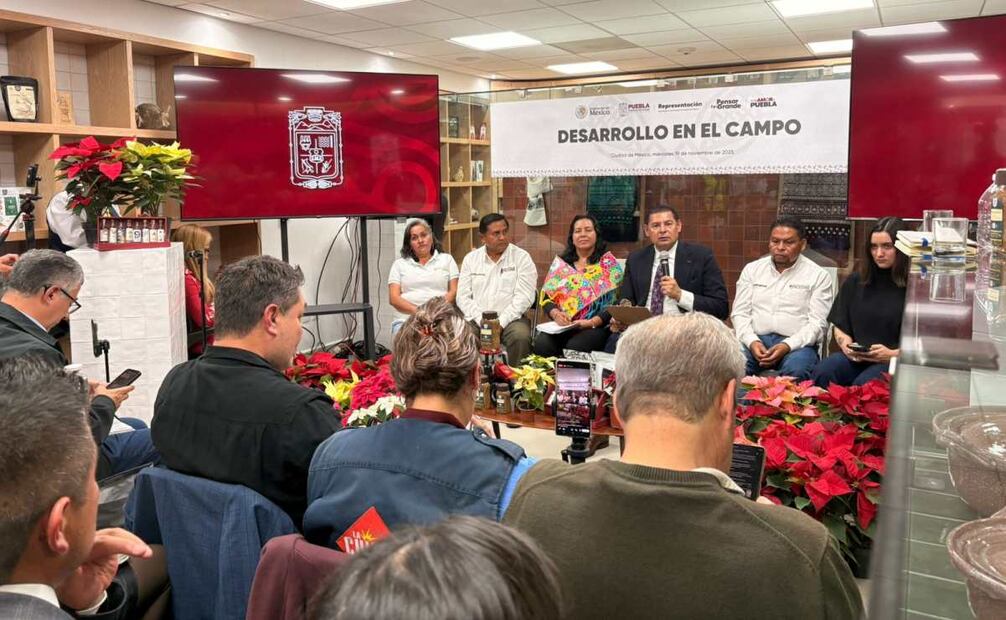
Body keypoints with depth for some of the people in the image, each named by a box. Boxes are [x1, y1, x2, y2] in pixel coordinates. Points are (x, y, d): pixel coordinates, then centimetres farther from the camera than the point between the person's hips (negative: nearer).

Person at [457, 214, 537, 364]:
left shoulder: (522, 257, 3)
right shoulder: (471, 259, 11)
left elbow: (524, 297, -6)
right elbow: (463, 297, 5)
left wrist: (500, 322, -15)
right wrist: (482, 321, -10)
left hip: (510, 318, -2)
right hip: (476, 318, 2)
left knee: (521, 336, -33)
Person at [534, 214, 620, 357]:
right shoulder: (561, 262, 16)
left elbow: (614, 302, -1)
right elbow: (546, 297, 11)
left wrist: (592, 322, -16)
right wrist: (555, 313, -10)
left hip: (596, 326, -3)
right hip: (562, 324, 3)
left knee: (574, 347, -33)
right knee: (541, 344, -27)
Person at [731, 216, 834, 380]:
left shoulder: (818, 276, 7)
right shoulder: (752, 269, 15)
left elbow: (817, 323, -1)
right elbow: (740, 313, 10)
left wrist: (787, 346, -17)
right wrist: (752, 341, -10)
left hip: (797, 343, -1)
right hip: (755, 339, 2)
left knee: (796, 369, -35)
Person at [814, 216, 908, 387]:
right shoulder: (855, 282, 16)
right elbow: (840, 327, 19)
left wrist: (893, 354, -16)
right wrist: (845, 343, -1)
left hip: (896, 360, -4)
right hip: (855, 357, 4)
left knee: (861, 385, -34)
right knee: (822, 374, -27)